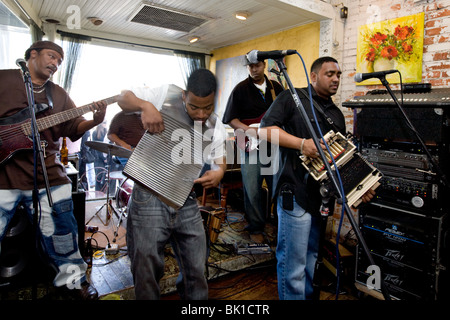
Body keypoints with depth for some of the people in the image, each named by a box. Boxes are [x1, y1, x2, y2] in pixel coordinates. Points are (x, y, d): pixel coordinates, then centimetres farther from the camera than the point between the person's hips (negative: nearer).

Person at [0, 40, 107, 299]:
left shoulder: (59, 95, 16)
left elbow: (74, 128, 8)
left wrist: (94, 121, -11)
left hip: (47, 173, 3)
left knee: (62, 229, 8)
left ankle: (72, 278, 26)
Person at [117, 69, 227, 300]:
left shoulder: (216, 128, 5)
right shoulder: (166, 95, -5)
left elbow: (220, 161, 13)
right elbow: (123, 98, 1)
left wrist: (219, 172, -12)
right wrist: (145, 105, -21)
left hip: (187, 203, 4)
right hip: (149, 200, -3)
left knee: (196, 273, 14)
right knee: (147, 274, 6)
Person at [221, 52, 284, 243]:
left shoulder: (276, 87, 12)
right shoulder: (240, 89, 1)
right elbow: (230, 119, 0)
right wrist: (248, 129, -15)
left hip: (274, 144, 3)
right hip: (251, 146, -2)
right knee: (252, 190, 1)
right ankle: (256, 228, 17)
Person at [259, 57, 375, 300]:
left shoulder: (336, 114, 20)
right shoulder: (292, 98, 0)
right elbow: (265, 129, -10)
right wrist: (301, 143, -20)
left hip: (323, 193, 8)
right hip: (295, 191, -7)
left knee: (311, 257, 21)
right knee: (293, 261, -3)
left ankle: (308, 295, 38)